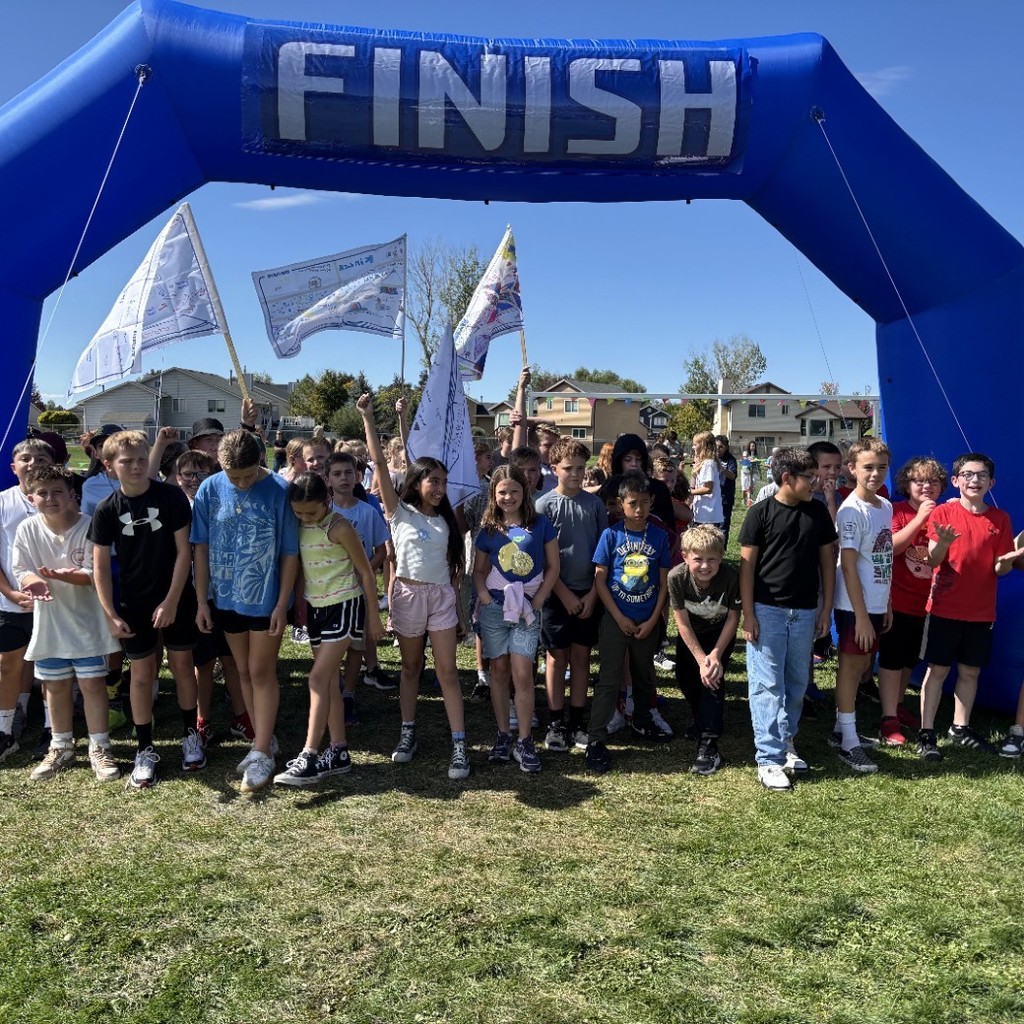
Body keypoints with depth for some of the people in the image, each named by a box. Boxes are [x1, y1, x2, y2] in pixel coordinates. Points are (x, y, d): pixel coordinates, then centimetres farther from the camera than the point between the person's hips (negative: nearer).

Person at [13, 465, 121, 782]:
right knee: (55, 686, 15)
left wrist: (63, 575, -35)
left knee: (92, 683, 2)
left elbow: (94, 574, -16)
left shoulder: (88, 526, -15)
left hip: (86, 621, -3)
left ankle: (99, 749, 16)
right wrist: (34, 580, -29)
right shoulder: (28, 529, -7)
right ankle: (61, 748, 32)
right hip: (49, 622, 3)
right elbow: (22, 571, -5)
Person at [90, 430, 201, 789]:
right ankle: (145, 749, 18)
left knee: (182, 665, 10)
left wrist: (171, 601, -13)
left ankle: (190, 735, 27)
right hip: (134, 604, 1)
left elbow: (183, 550, -9)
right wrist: (110, 614, -8)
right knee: (142, 673, 7)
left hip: (176, 599, -1)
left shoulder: (171, 496, -10)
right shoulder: (107, 509, -6)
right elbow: (100, 565, -2)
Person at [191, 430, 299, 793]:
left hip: (266, 599, -4)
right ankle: (264, 740, 30)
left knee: (261, 672, 1)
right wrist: (202, 600, 0)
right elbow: (201, 548, 0)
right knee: (244, 671, 14)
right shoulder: (210, 489, -6)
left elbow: (290, 553, -11)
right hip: (226, 597, 4)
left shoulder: (279, 490, -15)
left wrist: (282, 603, -11)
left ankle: (262, 754, 11)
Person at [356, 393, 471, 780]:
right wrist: (368, 418, -21)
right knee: (410, 667, 11)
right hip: (408, 594, -2)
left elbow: (452, 570, 11)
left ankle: (459, 745, 0)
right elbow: (379, 462, -13)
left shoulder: (444, 520, 10)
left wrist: (460, 614, 10)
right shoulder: (399, 512, -2)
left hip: (442, 596, 2)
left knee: (447, 671, 0)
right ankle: (408, 732, 27)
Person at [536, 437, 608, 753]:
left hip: (589, 594, 2)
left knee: (581, 656, 9)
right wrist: (565, 594, -10)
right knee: (557, 657, 4)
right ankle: (556, 724, 13)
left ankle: (577, 723, 18)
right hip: (558, 593, -2)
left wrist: (593, 593, -4)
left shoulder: (594, 503, 3)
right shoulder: (545, 505, -4)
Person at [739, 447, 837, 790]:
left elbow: (827, 560, 10)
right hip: (767, 611, -4)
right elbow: (746, 564, -5)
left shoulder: (818, 512, 4)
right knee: (767, 686, -2)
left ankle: (785, 742, 31)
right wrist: (748, 614, -9)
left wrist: (826, 608, 6)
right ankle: (769, 759, 4)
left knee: (796, 685, 13)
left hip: (804, 613, 4)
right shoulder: (761, 512, -7)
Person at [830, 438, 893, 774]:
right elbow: (848, 566, -19)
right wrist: (861, 615, -20)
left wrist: (887, 604, 13)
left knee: (861, 664, 15)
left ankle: (841, 728, 29)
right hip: (855, 606, -8)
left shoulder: (885, 507, 7)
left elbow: (885, 560, 13)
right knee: (851, 666, 1)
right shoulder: (852, 511, -17)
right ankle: (848, 742, 11)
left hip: (877, 604, 8)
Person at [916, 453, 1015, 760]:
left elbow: (1000, 569, 4)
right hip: (945, 608, -3)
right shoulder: (943, 513, -5)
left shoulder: (1000, 519, 4)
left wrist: (1008, 559, -19)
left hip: (981, 611, 3)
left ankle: (961, 728, 26)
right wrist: (943, 543, -33)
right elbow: (932, 561, -12)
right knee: (938, 669, 1)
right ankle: (926, 733, 7)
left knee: (970, 671, 11)